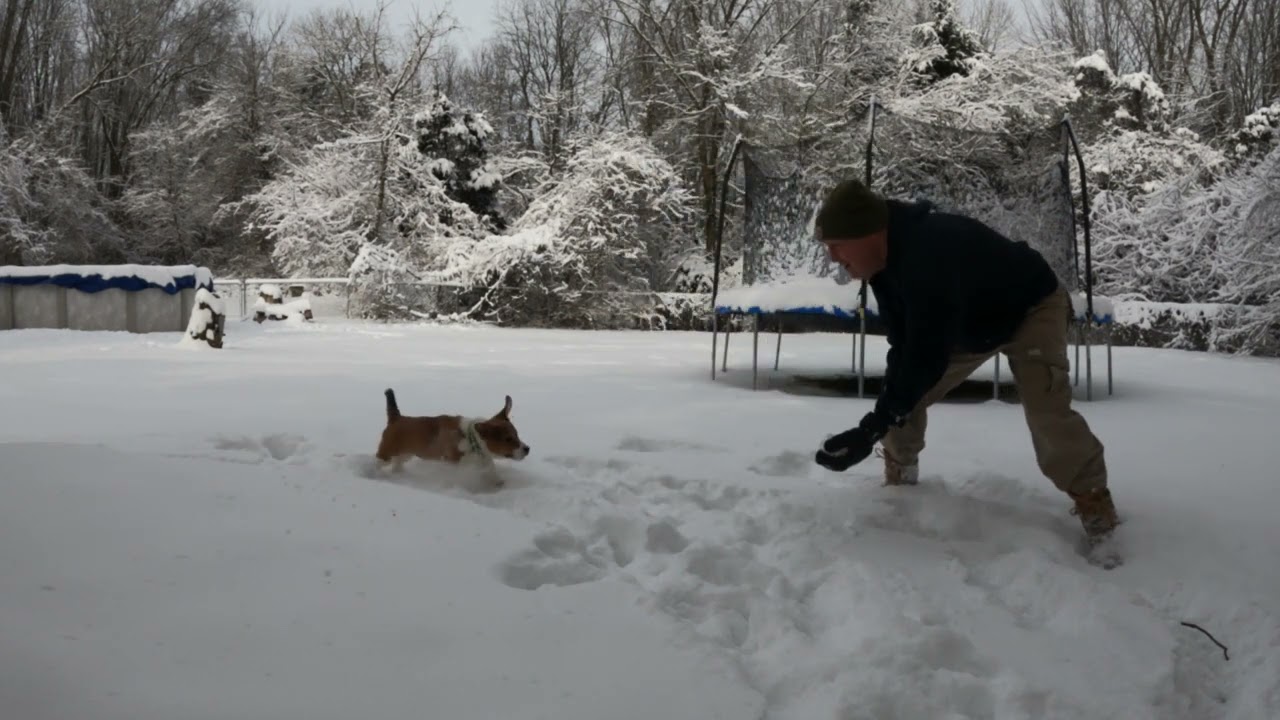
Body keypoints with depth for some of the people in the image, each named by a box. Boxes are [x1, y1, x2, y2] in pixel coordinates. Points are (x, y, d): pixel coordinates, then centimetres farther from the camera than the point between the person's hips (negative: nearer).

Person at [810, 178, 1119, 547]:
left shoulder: (928, 254, -45)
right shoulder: (887, 258, -14)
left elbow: (926, 356, -42)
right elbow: (904, 345, -9)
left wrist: (872, 427, -38)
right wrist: (890, 404, -20)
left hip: (1032, 305, -8)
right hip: (968, 320, 8)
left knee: (1044, 405, -29)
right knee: (904, 390, 2)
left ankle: (1093, 502, -12)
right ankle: (900, 477, 22)